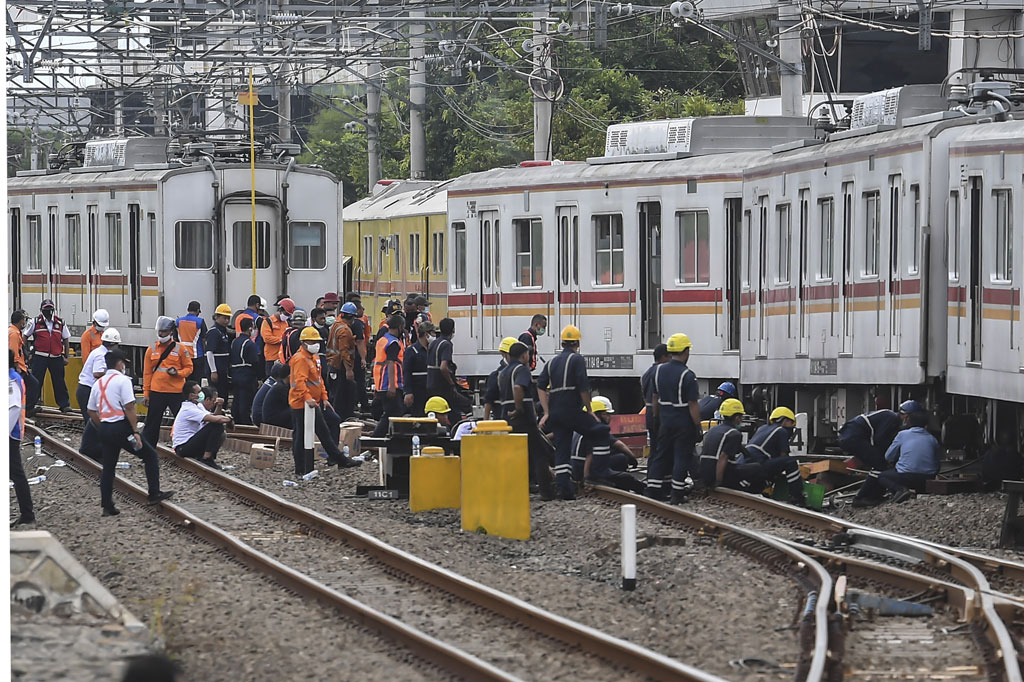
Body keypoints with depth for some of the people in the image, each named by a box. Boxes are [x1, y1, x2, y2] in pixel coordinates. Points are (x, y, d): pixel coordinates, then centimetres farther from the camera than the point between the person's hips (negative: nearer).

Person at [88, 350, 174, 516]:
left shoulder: (98, 383, 12)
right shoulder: (122, 380, -8)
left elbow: (91, 412, 15)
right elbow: (129, 408, -15)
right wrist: (135, 432, -14)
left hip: (104, 429, 6)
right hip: (121, 426, -6)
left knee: (108, 467, 11)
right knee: (150, 456, 7)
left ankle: (107, 507, 9)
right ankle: (154, 494, 4)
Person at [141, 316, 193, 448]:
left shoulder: (180, 349, 1)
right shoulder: (152, 350, 7)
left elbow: (188, 368, 5)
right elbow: (147, 373, 9)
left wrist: (177, 373, -16)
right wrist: (146, 393, 5)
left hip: (176, 392, -2)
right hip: (157, 392, 2)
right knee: (152, 423, 5)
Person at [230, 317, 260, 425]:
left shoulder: (234, 342, 10)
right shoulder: (250, 344, -15)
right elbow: (255, 362, -16)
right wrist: (258, 378, -9)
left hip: (235, 375, 8)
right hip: (248, 377, -8)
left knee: (236, 403, 13)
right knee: (245, 403, -6)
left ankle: (236, 424, 18)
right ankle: (246, 424, -4)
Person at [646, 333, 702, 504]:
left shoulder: (659, 370, 2)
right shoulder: (687, 376, -17)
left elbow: (655, 398, 12)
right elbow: (693, 405, -17)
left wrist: (657, 418, 22)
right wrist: (698, 427, -10)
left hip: (665, 421, 6)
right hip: (684, 424, -6)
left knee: (662, 456, 13)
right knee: (682, 457, 2)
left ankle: (652, 490, 11)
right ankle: (677, 494, 3)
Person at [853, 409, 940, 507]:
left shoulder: (903, 435, 6)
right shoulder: (933, 440, 13)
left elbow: (888, 457, 14)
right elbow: (936, 467, 15)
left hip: (906, 477, -5)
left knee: (874, 475, 10)